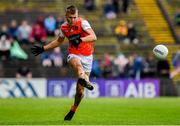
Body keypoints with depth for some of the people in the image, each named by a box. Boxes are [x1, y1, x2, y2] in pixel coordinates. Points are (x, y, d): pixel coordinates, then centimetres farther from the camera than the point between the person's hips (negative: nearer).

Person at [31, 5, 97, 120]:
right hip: (73, 55, 2)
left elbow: (94, 37, -22)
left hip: (87, 56, -2)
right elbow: (59, 41, 25)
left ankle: (73, 110, 24)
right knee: (77, 63, -40)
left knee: (80, 90, -1)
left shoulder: (83, 23, -9)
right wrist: (43, 48, 24)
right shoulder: (64, 27, 5)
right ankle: (84, 80, -71)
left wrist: (80, 39, -35)